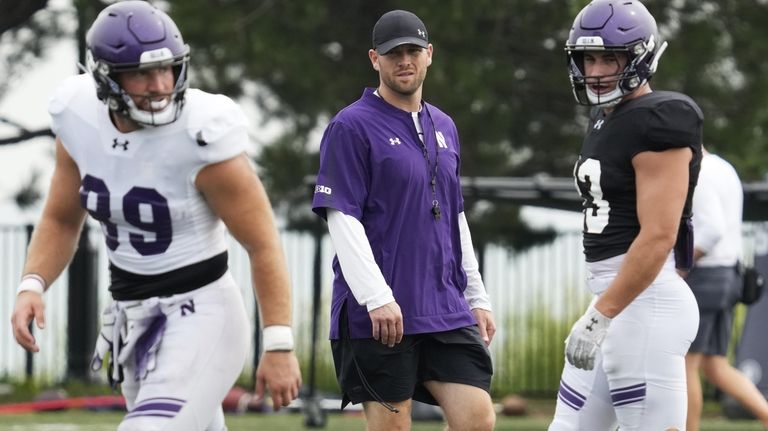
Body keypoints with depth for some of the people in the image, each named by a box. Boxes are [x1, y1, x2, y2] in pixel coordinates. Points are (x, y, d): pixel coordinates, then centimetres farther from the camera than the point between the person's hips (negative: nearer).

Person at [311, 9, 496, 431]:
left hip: (445, 310, 6)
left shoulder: (444, 128, 17)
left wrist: (477, 298, 19)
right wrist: (378, 299, -20)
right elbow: (342, 220, -12)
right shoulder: (351, 127, -5)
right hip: (377, 316, -6)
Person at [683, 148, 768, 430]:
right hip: (723, 281, 9)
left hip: (699, 281, -9)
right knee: (714, 370, 9)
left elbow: (713, 232, -27)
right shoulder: (726, 173, 17)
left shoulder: (697, 177, -16)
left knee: (684, 366, 1)